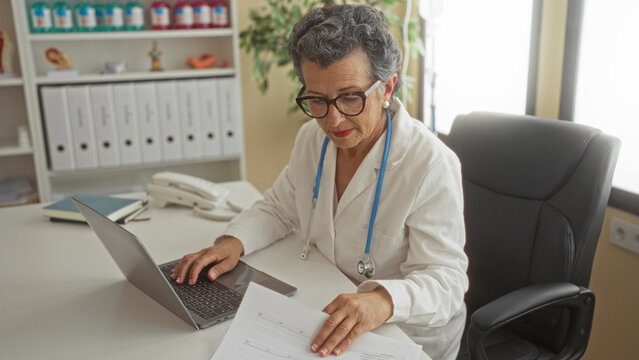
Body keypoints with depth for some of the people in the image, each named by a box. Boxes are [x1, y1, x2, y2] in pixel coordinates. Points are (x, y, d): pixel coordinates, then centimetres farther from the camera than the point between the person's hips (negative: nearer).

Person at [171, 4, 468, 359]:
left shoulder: (431, 164, -22)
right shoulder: (311, 138, -1)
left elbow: (445, 279, -23)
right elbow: (278, 209, 10)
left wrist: (383, 300, -44)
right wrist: (233, 242, -10)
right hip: (325, 322, 3)